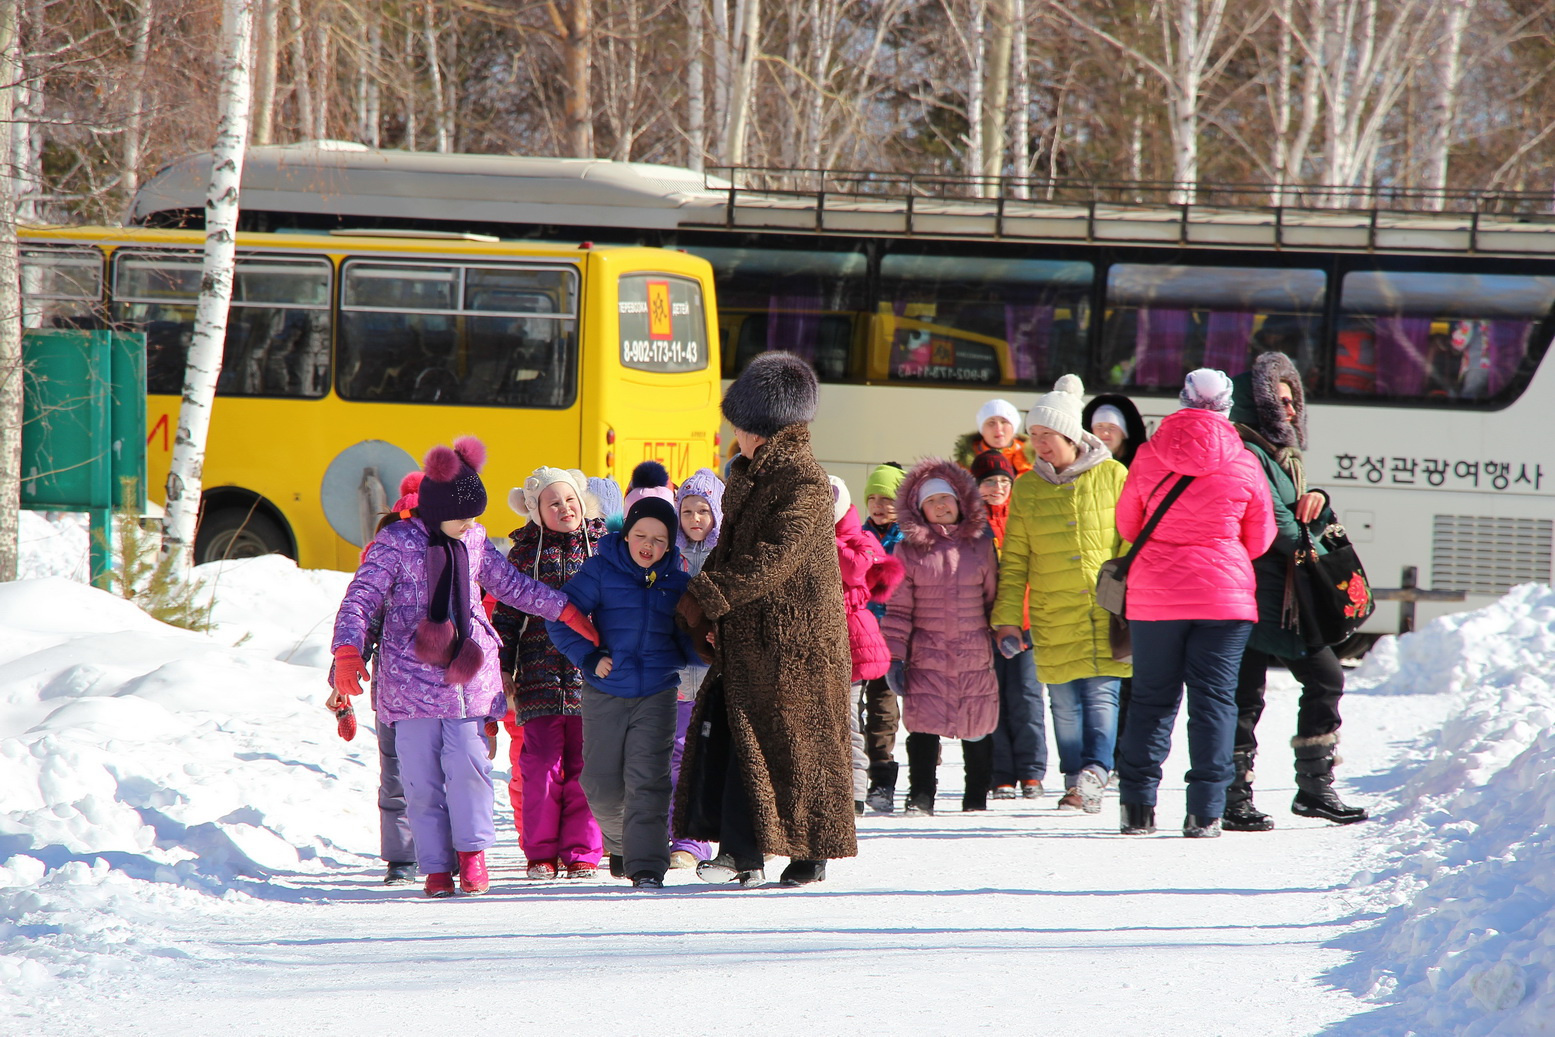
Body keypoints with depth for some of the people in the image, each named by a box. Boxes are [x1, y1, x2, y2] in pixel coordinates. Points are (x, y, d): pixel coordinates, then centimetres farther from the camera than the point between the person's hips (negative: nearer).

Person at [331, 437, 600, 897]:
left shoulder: (474, 541, 11)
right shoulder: (396, 543, -5)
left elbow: (513, 585, 24)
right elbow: (360, 600, -9)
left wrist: (566, 610, 24)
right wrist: (348, 652, -24)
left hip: (468, 671, 3)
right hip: (411, 678, -3)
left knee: (468, 763, -13)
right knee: (421, 776, -3)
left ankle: (472, 852, 1)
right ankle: (436, 866, 5)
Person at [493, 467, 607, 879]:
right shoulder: (525, 552, 7)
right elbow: (506, 612, 10)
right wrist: (502, 667, 5)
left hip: (589, 675, 0)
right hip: (540, 675, 0)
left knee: (584, 765, 0)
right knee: (540, 765, -2)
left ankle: (582, 852, 6)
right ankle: (540, 853, 6)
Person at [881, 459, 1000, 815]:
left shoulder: (980, 545, 7)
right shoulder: (909, 551, 4)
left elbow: (994, 596, 12)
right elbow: (898, 609, 3)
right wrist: (895, 656, -3)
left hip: (975, 656, 1)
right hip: (927, 655, -1)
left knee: (977, 730, 7)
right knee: (923, 725, -11)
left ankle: (976, 797, 19)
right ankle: (920, 796, -4)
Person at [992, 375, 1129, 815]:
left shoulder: (1112, 476, 0)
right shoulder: (1026, 488, 6)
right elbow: (1014, 561, 8)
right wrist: (1007, 617, 2)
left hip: (1107, 610, -2)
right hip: (1054, 617, 2)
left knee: (1102, 694, -11)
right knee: (1065, 701, 3)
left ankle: (1095, 770, -17)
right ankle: (1076, 784, 10)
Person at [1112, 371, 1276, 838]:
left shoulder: (1148, 457, -2)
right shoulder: (1244, 465, -4)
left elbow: (1127, 525, 10)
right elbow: (1259, 541, 6)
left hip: (1153, 595, 1)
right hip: (1224, 593, -1)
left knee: (1152, 697, 11)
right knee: (1214, 698, 2)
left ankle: (1137, 804, 9)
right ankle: (1205, 811, -4)